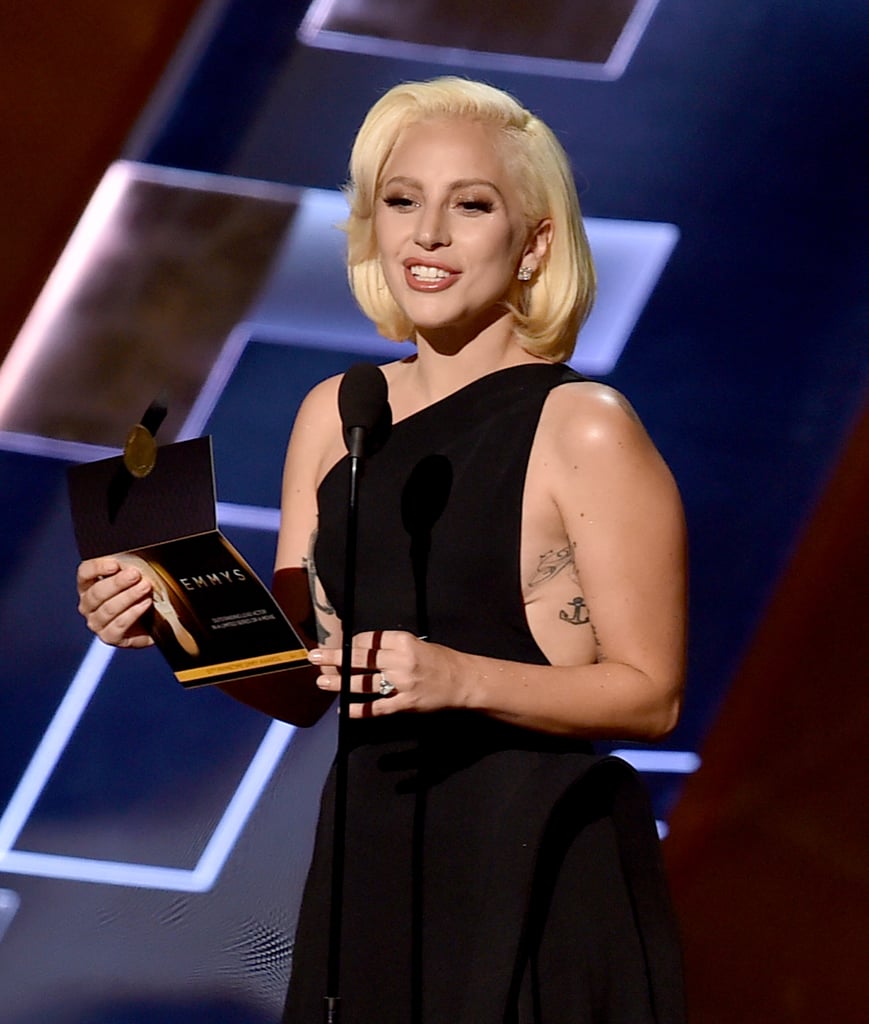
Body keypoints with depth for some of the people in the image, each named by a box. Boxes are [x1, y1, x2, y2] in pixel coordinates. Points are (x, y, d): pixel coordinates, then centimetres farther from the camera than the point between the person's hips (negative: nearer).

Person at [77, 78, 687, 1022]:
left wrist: (458, 677, -21)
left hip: (541, 873, -5)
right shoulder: (334, 414, 7)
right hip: (369, 853, 5)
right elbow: (300, 687, 10)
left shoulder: (585, 431, -10)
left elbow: (651, 694, -10)